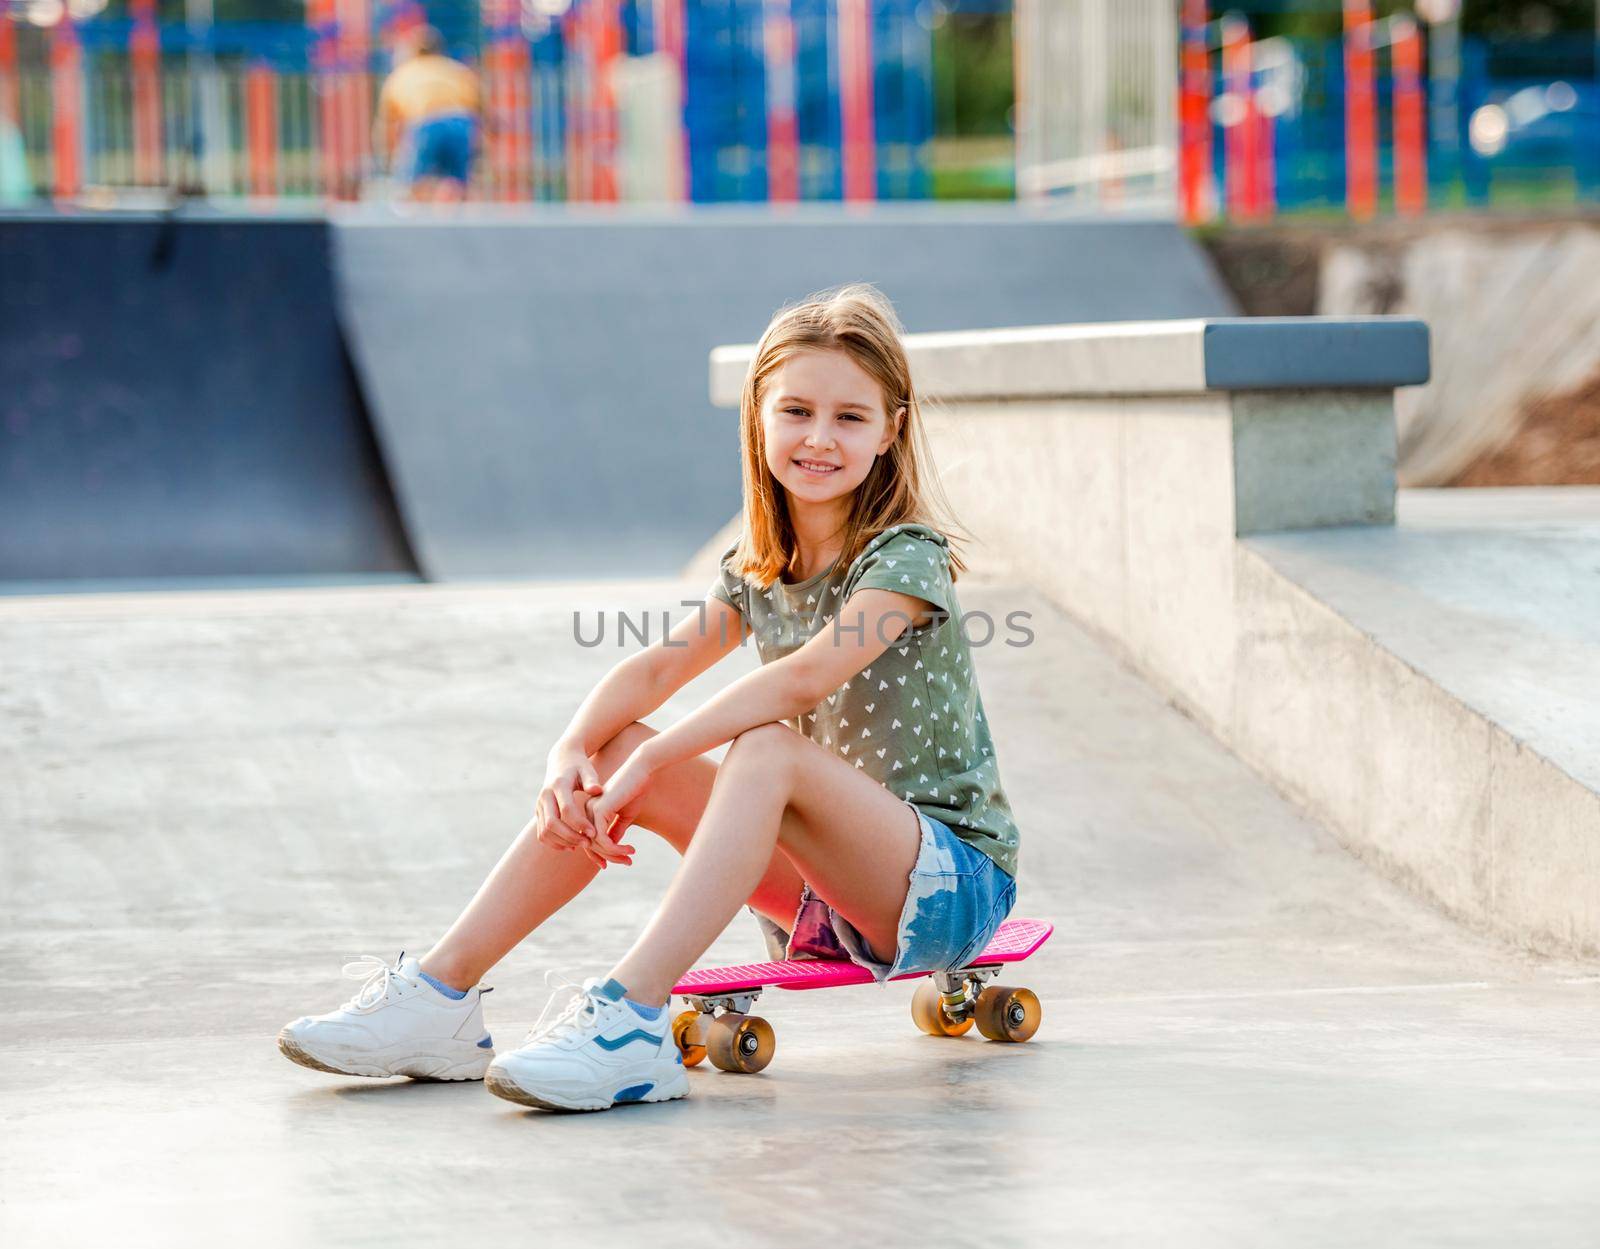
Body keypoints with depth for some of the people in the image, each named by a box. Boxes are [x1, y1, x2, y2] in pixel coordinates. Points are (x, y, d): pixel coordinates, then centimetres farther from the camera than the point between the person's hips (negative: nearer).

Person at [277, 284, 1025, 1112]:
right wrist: (571, 753, -24)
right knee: (611, 753, -8)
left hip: (953, 882, -7)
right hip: (833, 894, 7)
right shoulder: (758, 570, 9)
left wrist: (649, 760, -31)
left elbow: (806, 675, -30)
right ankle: (441, 993, -11)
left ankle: (630, 1017, -44)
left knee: (767, 748, -34)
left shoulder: (905, 559, -14)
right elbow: (654, 669, -4)